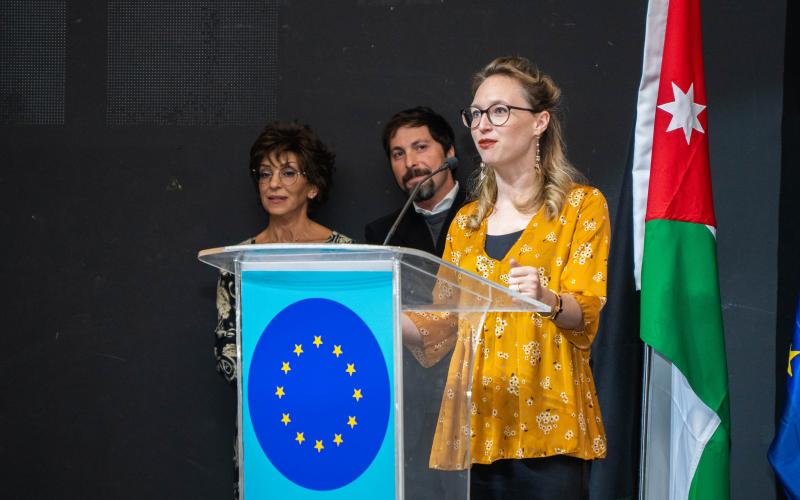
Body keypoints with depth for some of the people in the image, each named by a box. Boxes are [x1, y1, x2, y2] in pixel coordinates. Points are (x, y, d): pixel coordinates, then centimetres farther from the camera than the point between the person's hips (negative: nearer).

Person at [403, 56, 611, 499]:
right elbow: (441, 325, 12)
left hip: (546, 427, -4)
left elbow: (587, 313, -8)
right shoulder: (467, 222, 15)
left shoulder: (581, 206, 3)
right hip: (474, 428, 4)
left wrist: (546, 300, -29)